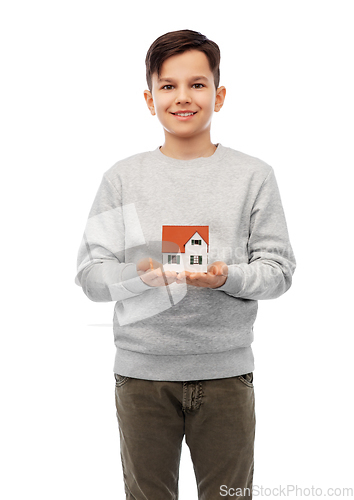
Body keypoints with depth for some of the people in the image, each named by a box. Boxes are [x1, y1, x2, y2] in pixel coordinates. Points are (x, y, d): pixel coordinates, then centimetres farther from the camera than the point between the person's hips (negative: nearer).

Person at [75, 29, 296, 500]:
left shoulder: (254, 175, 3)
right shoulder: (122, 177, 4)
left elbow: (279, 269, 1)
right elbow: (90, 274, 0)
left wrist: (227, 277, -19)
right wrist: (139, 274, -20)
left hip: (225, 368, 0)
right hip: (141, 369, 1)